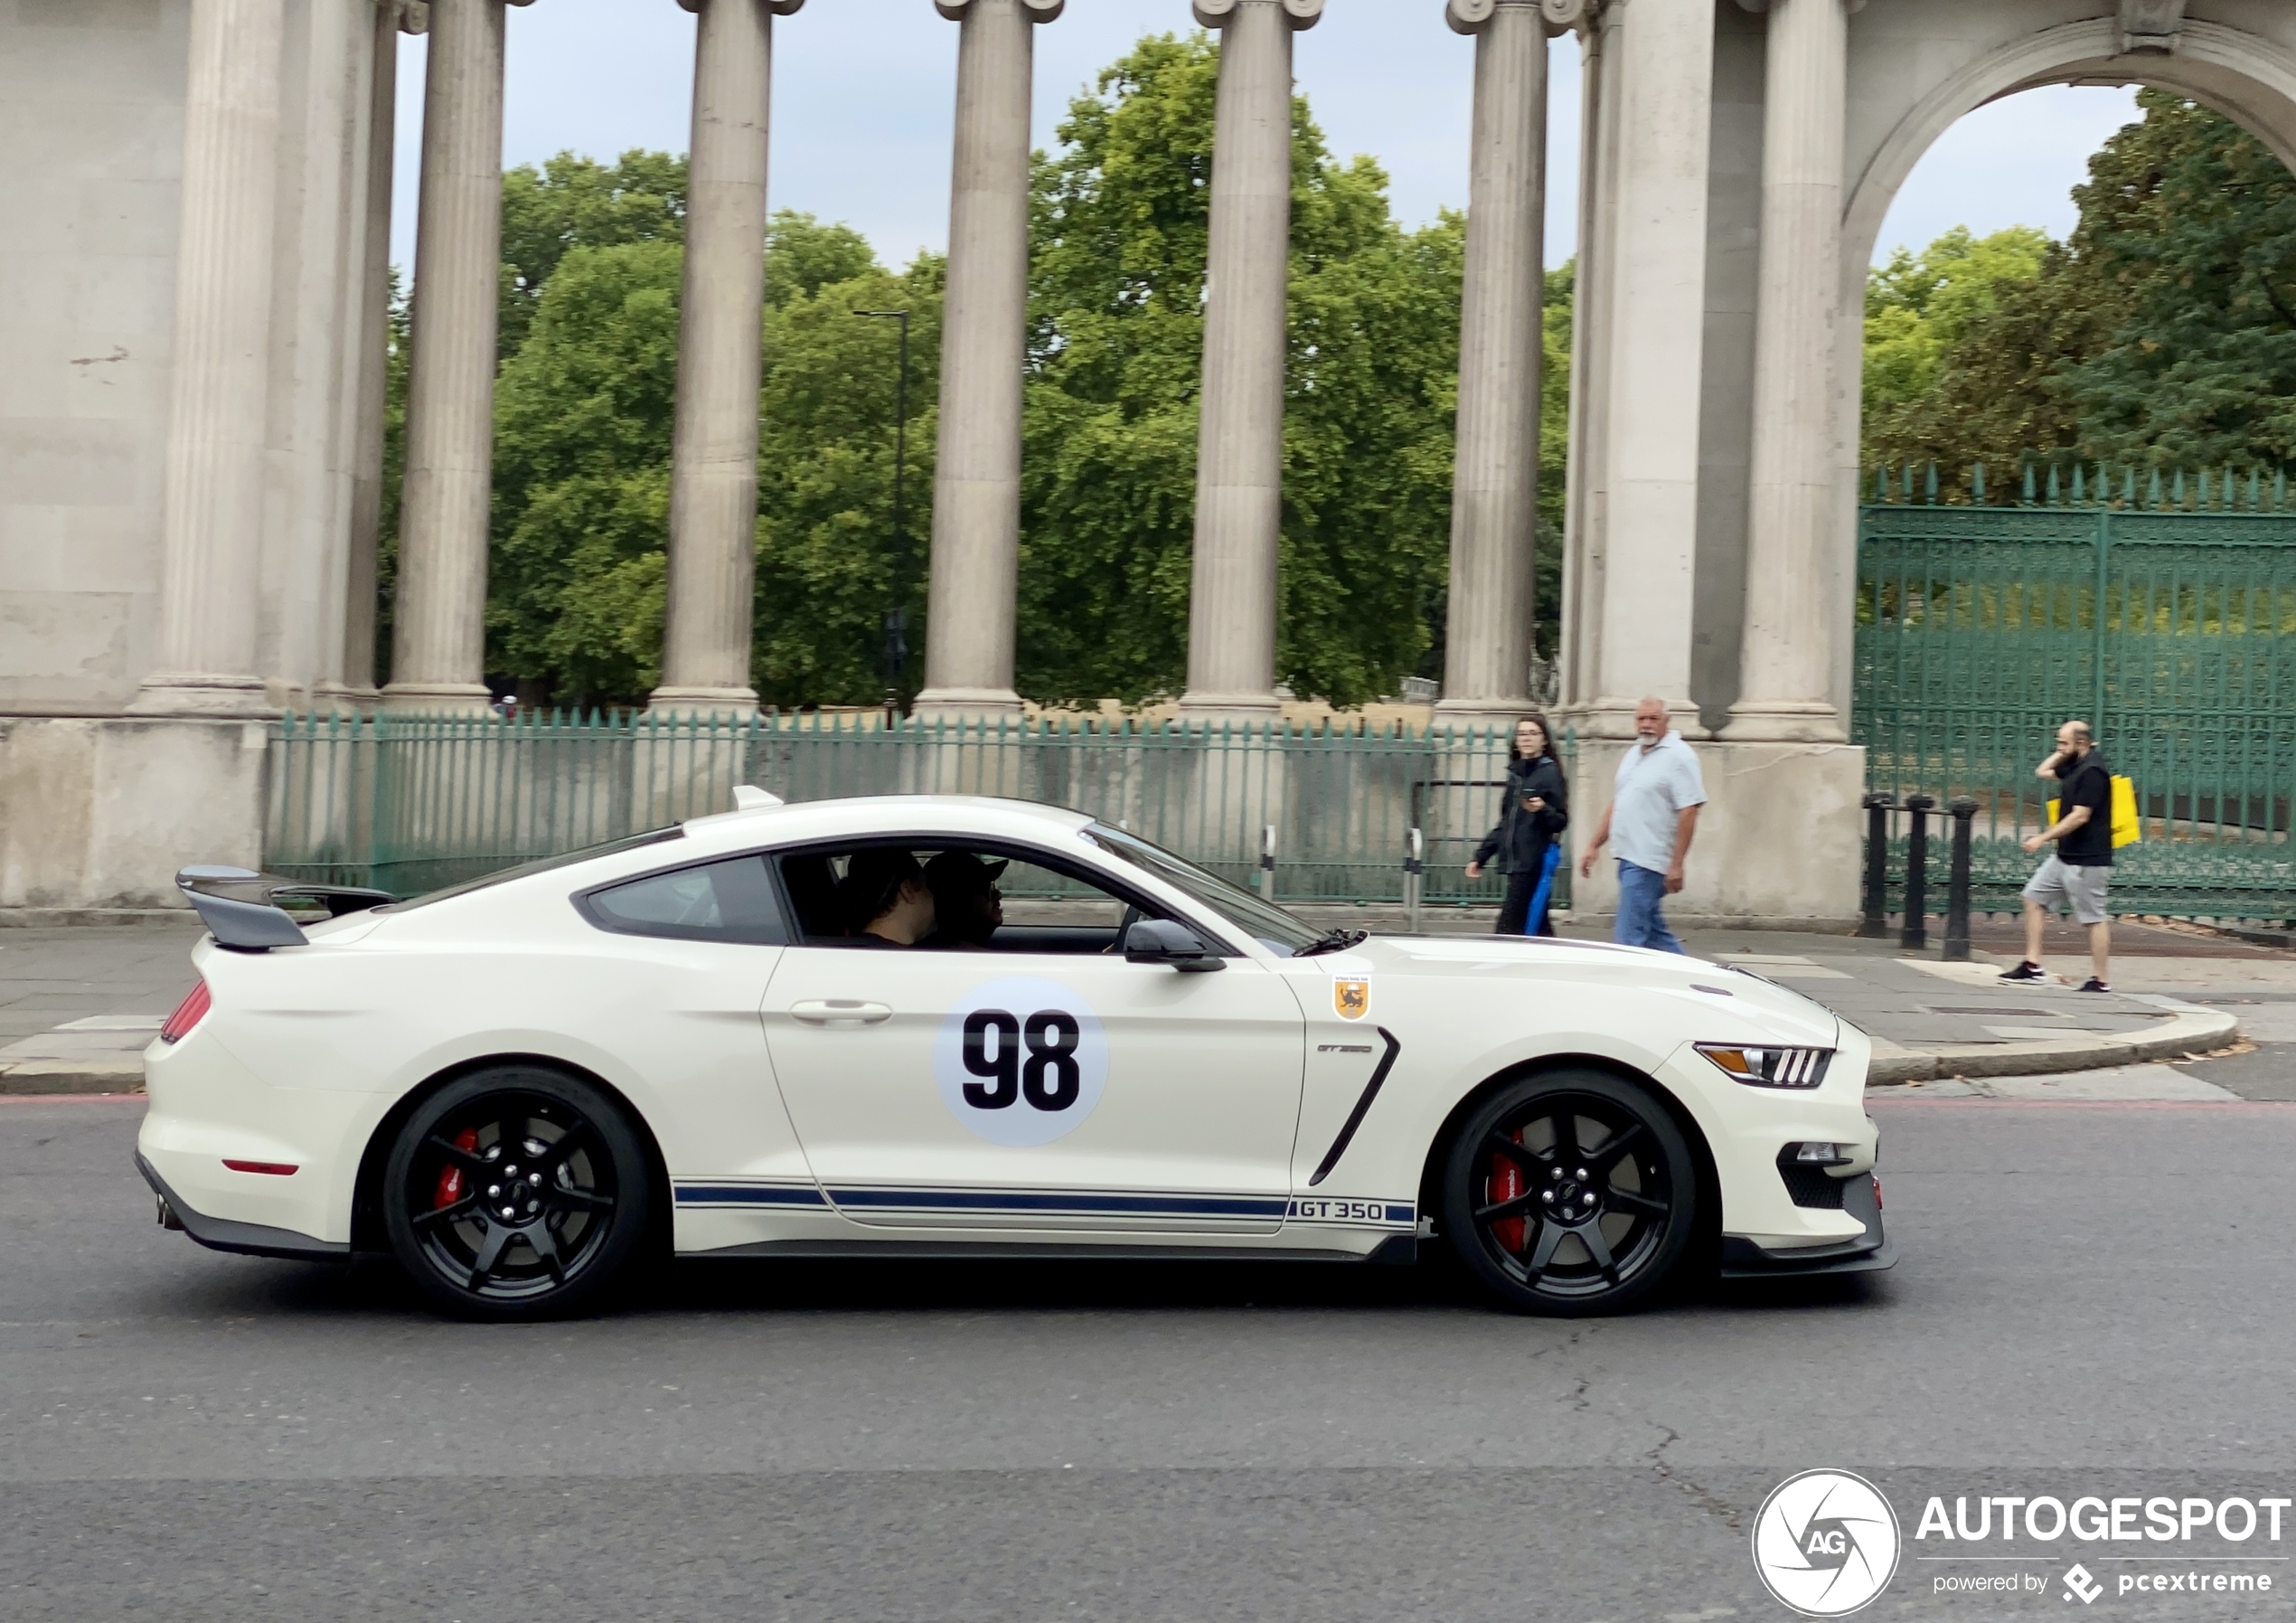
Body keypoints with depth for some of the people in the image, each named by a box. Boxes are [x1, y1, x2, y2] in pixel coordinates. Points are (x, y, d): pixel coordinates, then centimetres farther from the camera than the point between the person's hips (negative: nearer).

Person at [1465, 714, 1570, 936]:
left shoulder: (1550, 773, -4)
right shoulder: (1516, 774, 16)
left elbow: (1561, 821, -6)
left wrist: (1542, 810, -26)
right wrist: (1480, 857, 23)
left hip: (1533, 865, -7)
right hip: (1514, 862, 7)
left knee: (1509, 927, -11)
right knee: (1536, 928, 7)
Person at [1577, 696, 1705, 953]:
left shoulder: (1678, 756, -10)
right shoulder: (1632, 754, 16)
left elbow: (1688, 812, -16)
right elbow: (1616, 805, 22)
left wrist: (1676, 864, -20)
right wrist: (1593, 846, 17)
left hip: (1649, 861, -9)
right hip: (1628, 856, 9)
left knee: (1628, 939, -9)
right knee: (1654, 933, 14)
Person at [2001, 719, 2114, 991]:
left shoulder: (2092, 771, -18)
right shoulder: (2075, 766, 11)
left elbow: (2080, 816, -23)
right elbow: (2041, 772, 26)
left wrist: (2043, 838, -21)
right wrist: (2063, 753, 11)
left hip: (2087, 860, -11)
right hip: (2065, 856, 11)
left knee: (2094, 918, -4)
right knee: (2033, 897, 10)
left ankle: (2100, 980, 2)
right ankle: (2032, 966, 11)